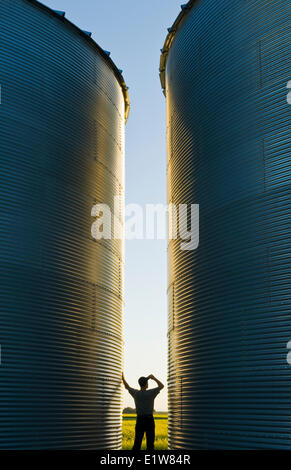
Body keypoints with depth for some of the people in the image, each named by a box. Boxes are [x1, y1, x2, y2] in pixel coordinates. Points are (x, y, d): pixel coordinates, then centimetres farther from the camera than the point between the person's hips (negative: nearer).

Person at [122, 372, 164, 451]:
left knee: (137, 441, 7)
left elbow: (127, 387, 20)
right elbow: (161, 386, 3)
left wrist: (122, 377, 32)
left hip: (139, 420, 4)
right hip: (149, 420, -3)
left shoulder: (135, 393, 1)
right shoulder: (150, 393, -10)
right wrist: (154, 378, 5)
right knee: (150, 441, 1)